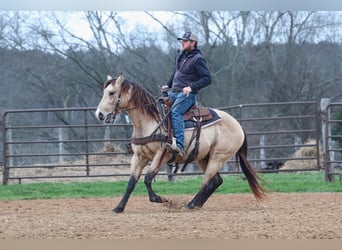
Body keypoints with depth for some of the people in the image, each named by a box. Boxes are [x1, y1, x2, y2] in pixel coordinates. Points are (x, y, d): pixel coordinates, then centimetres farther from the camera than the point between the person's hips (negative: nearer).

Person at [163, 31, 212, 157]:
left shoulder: (198, 59, -8)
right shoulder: (180, 57, 18)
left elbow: (207, 79, -14)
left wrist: (191, 87, -24)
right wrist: (168, 85, 17)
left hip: (187, 94, -9)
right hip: (173, 92, 9)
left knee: (175, 112, -33)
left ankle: (179, 145, -45)